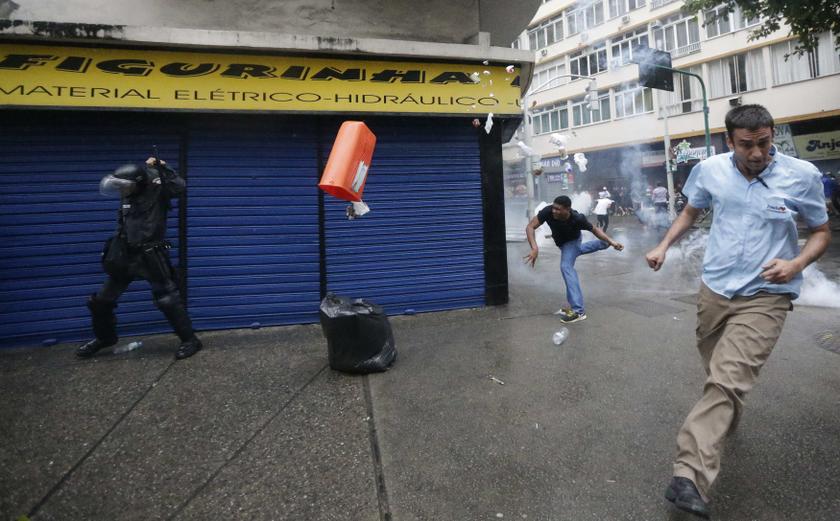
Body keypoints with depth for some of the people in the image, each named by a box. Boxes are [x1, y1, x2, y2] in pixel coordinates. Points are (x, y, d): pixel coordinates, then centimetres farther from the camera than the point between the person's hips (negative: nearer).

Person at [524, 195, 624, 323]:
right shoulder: (548, 211, -39)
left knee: (566, 266, -25)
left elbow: (595, 230, -21)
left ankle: (578, 311, -25)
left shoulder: (577, 219, -40)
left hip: (572, 241, -5)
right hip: (561, 242, 5)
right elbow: (530, 227, -40)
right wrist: (535, 248, -54)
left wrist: (611, 241, -31)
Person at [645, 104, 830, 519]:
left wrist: (797, 264, -17)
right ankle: (727, 421, 50)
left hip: (764, 296, -3)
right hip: (714, 288, 4)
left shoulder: (802, 175, -8)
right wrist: (664, 245, 1)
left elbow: (822, 231, 4)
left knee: (727, 383, -17)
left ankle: (689, 476, -16)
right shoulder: (709, 170, -3)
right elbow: (691, 211, 16)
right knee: (718, 374, 20)